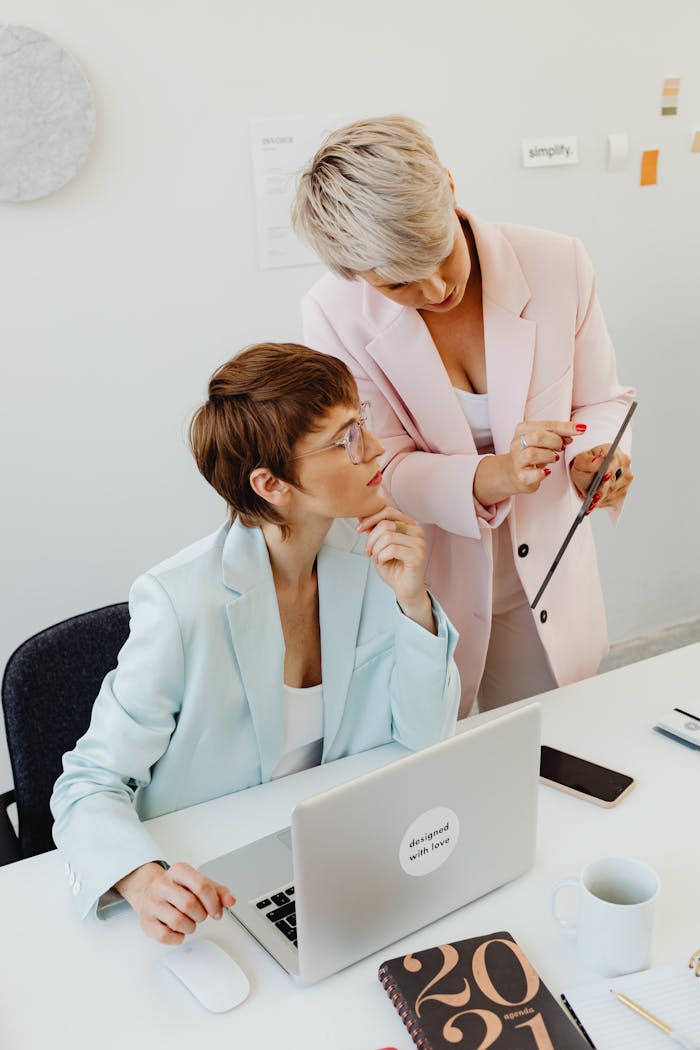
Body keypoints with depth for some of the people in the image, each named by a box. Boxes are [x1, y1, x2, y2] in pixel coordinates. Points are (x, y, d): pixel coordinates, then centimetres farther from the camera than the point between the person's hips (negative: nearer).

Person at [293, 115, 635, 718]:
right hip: (421, 596, -1)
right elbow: (383, 473, -16)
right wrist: (493, 476, -34)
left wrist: (592, 458, -25)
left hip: (546, 585, 2)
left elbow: (600, 401, -2)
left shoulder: (557, 264, -15)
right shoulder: (336, 315, -17)